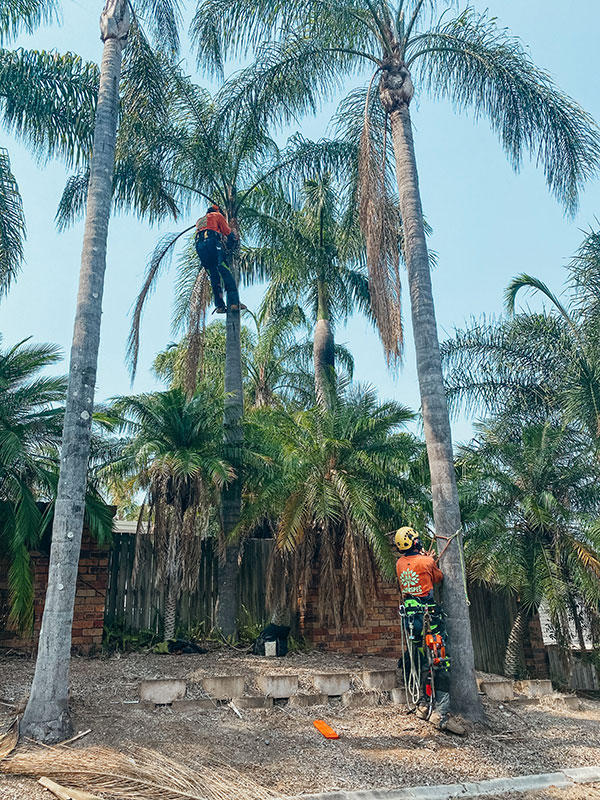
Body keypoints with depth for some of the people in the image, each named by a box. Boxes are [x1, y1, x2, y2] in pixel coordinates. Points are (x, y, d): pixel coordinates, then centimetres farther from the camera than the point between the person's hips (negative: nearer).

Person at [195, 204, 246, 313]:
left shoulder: (199, 221, 38)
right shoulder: (217, 215, 21)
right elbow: (227, 232, 15)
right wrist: (234, 239, 34)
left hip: (199, 246, 6)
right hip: (212, 243, -5)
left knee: (214, 277, 3)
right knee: (226, 273, -12)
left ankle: (220, 305, -9)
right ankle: (234, 302, -25)